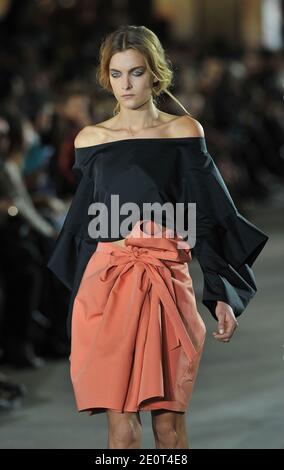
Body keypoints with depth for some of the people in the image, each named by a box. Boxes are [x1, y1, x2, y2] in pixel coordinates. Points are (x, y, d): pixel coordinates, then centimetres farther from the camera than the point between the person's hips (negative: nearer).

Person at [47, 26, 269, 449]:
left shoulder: (184, 132, 6)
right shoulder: (91, 139, 10)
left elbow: (208, 217, 5)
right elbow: (83, 224, 15)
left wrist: (223, 295, -3)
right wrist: (78, 305, 15)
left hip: (168, 280, -1)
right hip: (107, 282, 1)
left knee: (170, 422, -1)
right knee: (122, 428, -3)